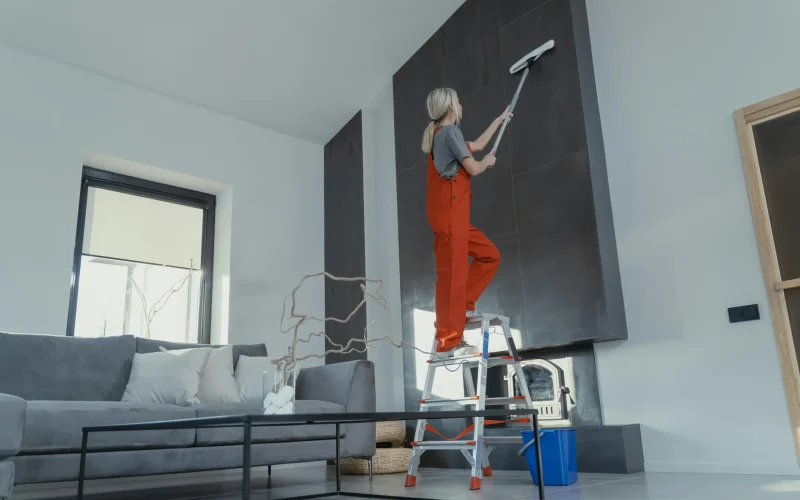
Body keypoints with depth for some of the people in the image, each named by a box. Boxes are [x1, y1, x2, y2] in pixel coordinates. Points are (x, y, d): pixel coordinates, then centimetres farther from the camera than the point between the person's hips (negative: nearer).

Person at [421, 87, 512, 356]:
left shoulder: (439, 134, 26)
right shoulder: (449, 131, -4)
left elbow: (477, 145, 39)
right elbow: (473, 168, -10)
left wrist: (498, 120, 48)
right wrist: (487, 162, 13)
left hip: (453, 212, 10)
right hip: (448, 209, -10)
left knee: (489, 255, 12)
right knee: (452, 271, -13)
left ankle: (462, 305, 6)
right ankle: (448, 342, -13)